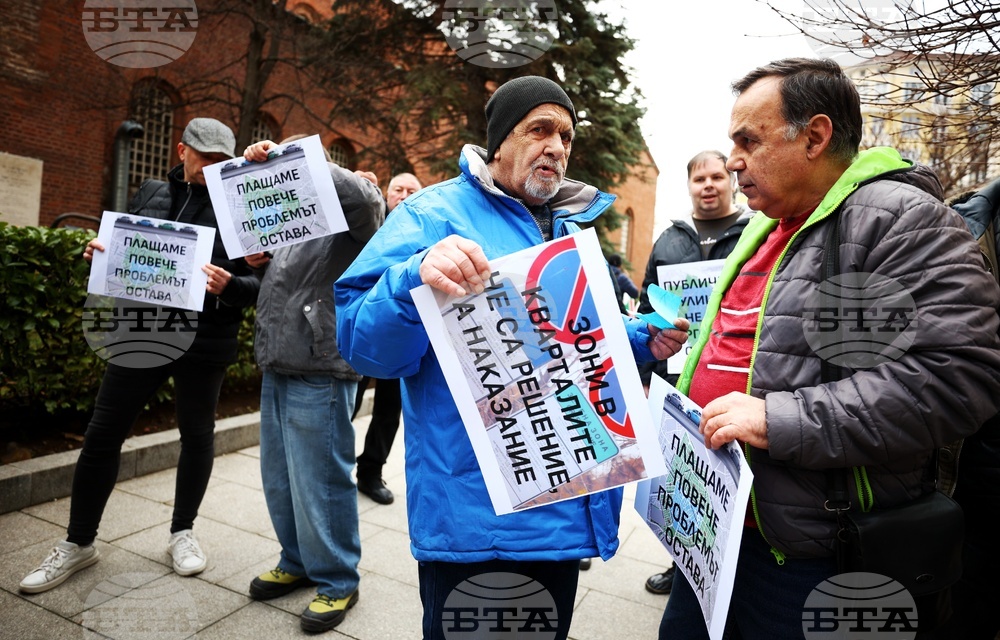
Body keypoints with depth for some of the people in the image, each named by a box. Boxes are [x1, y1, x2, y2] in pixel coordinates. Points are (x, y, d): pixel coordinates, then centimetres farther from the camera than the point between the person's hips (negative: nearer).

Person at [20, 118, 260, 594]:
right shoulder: (149, 194, 11)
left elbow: (261, 282, -7)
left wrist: (229, 286, -26)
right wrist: (100, 254, -1)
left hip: (202, 343, -3)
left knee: (197, 435, 10)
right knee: (102, 435, 8)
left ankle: (182, 532, 30)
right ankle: (78, 543, 26)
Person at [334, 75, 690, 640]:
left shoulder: (571, 230, 13)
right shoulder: (435, 214, -9)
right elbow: (363, 343, -18)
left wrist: (643, 340, 6)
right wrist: (417, 279, -37)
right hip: (474, 514, -7)